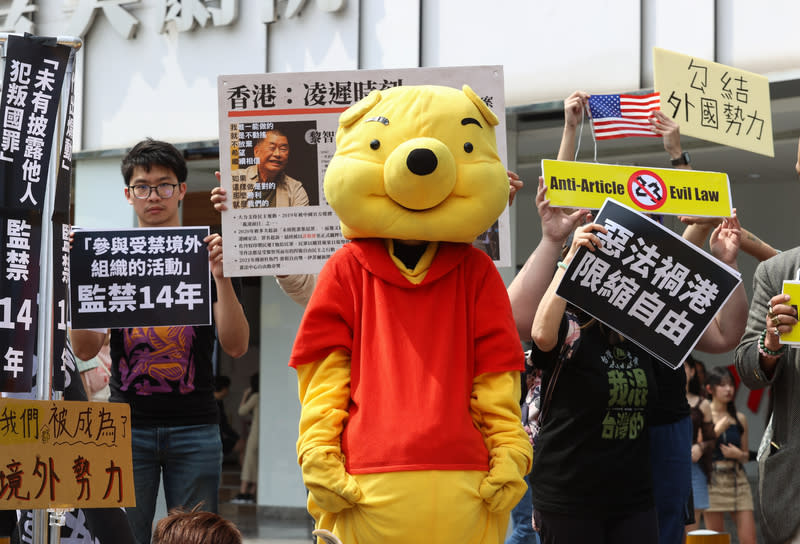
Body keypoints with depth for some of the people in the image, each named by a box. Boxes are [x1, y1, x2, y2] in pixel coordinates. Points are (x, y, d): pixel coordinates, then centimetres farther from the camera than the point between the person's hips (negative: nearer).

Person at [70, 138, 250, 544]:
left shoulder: (205, 255, 6)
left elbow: (236, 346, -3)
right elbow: (85, 350, 0)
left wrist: (222, 278, -17)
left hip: (193, 427, 0)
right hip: (128, 426, 0)